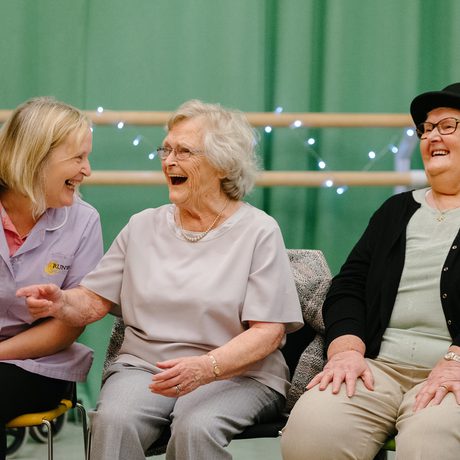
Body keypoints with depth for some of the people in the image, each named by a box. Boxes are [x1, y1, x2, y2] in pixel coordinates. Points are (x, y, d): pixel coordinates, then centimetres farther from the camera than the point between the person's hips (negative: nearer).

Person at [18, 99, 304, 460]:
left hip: (236, 374, -3)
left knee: (196, 427, -35)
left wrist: (206, 367, -24)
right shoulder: (144, 227, 14)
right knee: (114, 420, -30)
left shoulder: (259, 231, 0)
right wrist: (62, 304, -12)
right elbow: (94, 300, 11)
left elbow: (268, 332, -8)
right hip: (143, 366, 3)